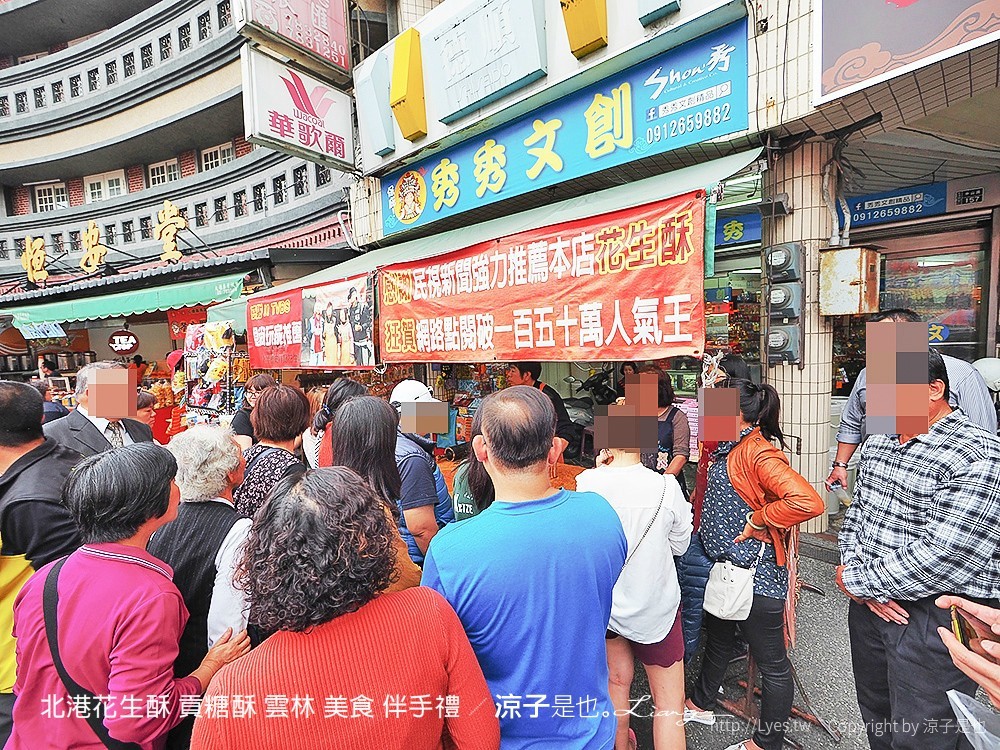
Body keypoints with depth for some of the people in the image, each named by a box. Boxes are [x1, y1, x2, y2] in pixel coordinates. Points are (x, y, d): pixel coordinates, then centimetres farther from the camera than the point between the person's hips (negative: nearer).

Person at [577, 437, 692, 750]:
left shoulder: (586, 483, -22)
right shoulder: (665, 486, -23)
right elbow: (680, 545, -6)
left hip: (603, 605, 2)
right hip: (654, 608, -2)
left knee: (617, 683, 25)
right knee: (669, 703, 16)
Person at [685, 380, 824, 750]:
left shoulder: (759, 452, -24)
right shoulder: (729, 447, 5)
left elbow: (808, 501, -36)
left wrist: (757, 520, -26)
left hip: (754, 571, -10)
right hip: (722, 564, 10)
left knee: (771, 663, 11)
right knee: (718, 639, 28)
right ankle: (700, 704, 48)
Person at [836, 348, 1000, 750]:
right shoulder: (877, 442, 5)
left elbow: (940, 558, -26)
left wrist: (856, 580, -16)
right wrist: (857, 575, -6)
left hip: (934, 617, -6)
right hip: (869, 602, 7)